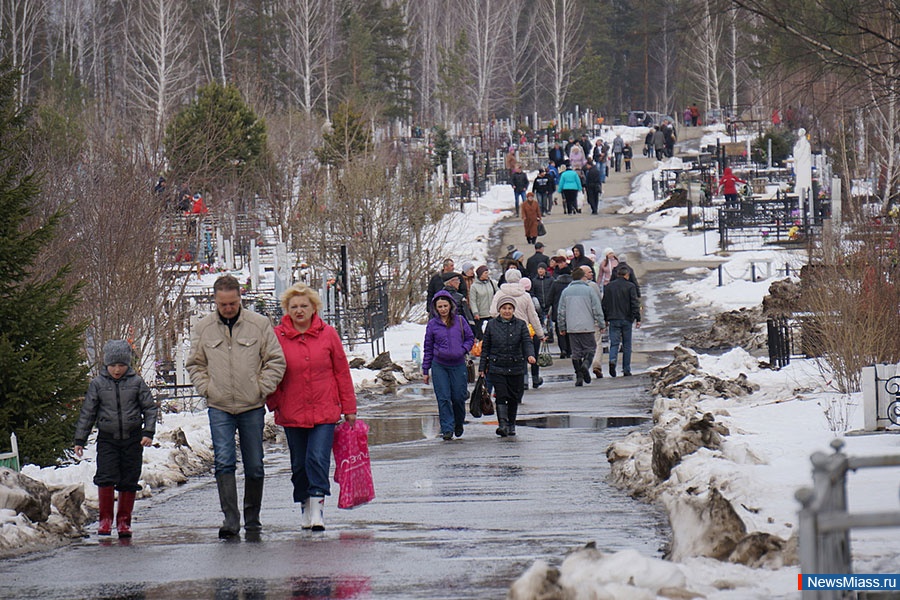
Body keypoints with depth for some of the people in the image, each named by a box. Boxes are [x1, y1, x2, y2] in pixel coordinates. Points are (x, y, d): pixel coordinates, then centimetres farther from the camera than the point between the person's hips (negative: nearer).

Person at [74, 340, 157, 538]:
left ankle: (124, 521, 13)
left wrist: (148, 432, -6)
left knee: (129, 481, 3)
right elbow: (87, 412, 6)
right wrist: (80, 439, 5)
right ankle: (105, 519, 2)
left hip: (132, 439, 0)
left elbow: (149, 408, 5)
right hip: (107, 438, 0)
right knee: (106, 477, -11)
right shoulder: (97, 384, 1)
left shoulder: (136, 382, 1)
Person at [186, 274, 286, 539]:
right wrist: (206, 389, 0)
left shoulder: (259, 324, -1)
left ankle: (252, 518, 21)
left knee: (254, 466, 7)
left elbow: (275, 361, 4)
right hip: (219, 408, 0)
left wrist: (262, 389, -5)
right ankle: (230, 519, -14)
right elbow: (195, 364, 14)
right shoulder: (203, 328, 4)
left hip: (252, 408, 0)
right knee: (224, 462, -12)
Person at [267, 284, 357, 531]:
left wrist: (349, 408, 7)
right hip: (292, 413, 1)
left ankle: (317, 508, -12)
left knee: (318, 459, -13)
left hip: (324, 411, -1)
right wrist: (274, 403, -2)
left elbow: (342, 372, 6)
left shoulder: (328, 334, 1)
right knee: (299, 463, 9)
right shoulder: (276, 337, -1)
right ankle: (305, 507, 24)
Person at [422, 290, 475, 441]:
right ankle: (447, 429, -3)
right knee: (443, 398, -7)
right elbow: (428, 348, 7)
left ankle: (459, 423, 30)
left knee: (458, 397, 4)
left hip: (458, 365, 0)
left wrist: (463, 350, -9)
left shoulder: (459, 321, 2)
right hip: (439, 366, 0)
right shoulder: (432, 324, 2)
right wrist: (425, 370, 7)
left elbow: (470, 338, 11)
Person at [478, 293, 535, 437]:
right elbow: (485, 347, 9)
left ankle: (511, 425, 23)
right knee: (501, 396, -14)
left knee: (514, 398, 9)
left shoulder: (521, 325, 4)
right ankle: (503, 424, -20)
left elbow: (527, 342, -6)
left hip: (516, 368, 1)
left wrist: (530, 355, -27)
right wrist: (482, 367, 7)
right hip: (497, 368, -1)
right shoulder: (492, 325, 5)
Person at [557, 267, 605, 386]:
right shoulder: (588, 290, -3)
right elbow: (597, 309, -2)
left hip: (572, 328, 3)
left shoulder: (566, 292, 6)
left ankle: (579, 377, 4)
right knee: (590, 349, 6)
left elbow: (561, 311, 9)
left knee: (576, 353, 7)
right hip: (587, 327, -3)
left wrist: (562, 327, 18)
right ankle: (586, 364, -23)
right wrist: (601, 325, 6)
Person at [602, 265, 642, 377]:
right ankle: (626, 370, 10)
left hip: (613, 320, 2)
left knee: (614, 342, 1)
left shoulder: (609, 286, 6)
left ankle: (612, 360, -28)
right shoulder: (630, 286, -4)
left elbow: (604, 304, 10)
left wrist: (605, 319, 17)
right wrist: (637, 318, -5)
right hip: (626, 319, -2)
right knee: (627, 345, 8)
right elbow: (635, 304, -8)